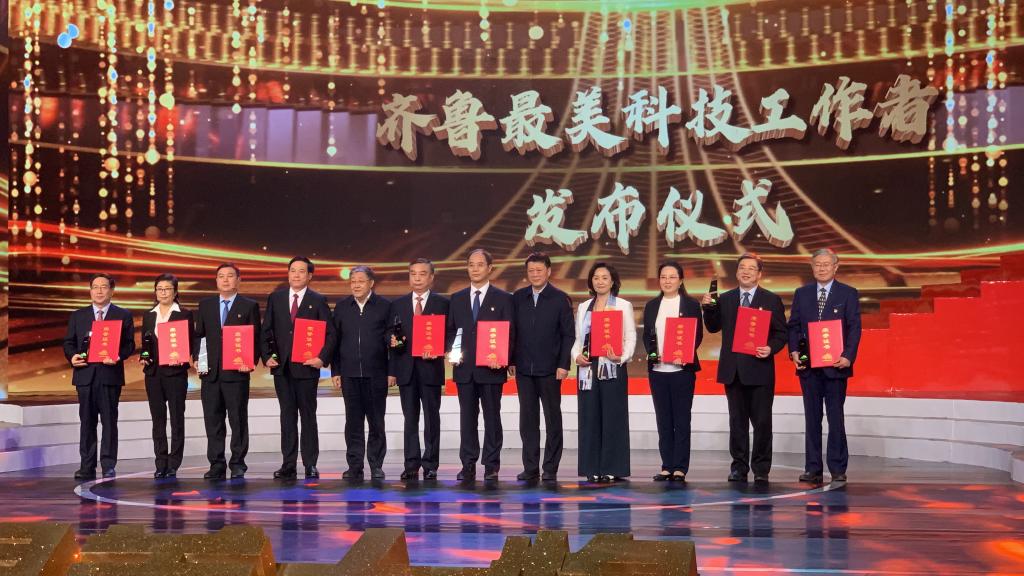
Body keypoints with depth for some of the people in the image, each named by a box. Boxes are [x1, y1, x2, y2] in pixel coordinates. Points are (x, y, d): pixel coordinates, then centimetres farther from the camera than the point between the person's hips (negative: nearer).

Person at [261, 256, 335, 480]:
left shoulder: (318, 300, 1)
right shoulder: (275, 298, 9)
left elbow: (330, 333, -1)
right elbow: (266, 331, 10)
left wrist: (323, 358, -13)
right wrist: (267, 356, -2)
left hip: (306, 367, -2)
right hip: (282, 367, 3)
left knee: (308, 415, 3)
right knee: (287, 416, 5)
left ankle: (310, 465, 8)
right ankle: (288, 465, 8)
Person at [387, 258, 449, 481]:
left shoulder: (442, 303, 3)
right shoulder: (398, 304, 11)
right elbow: (393, 336, 11)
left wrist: (437, 352, -17)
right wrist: (391, 370, 2)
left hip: (430, 368, -2)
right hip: (406, 369, 2)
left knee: (432, 418, 2)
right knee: (410, 419, 5)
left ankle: (430, 465, 8)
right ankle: (411, 465, 9)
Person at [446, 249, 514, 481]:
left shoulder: (503, 298, 3)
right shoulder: (457, 298, 12)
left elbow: (509, 332, 0)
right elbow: (450, 330, 14)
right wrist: (451, 351, -4)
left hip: (491, 368, -3)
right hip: (464, 368, 3)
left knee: (492, 417, 2)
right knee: (467, 417, 5)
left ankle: (491, 466, 8)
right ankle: (468, 465, 11)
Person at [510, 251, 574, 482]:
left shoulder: (560, 299, -1)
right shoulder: (518, 298, 7)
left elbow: (568, 334, -3)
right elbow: (512, 331, 10)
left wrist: (563, 365, -9)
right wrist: (511, 361, 3)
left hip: (550, 369, -3)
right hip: (523, 369, 3)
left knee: (552, 418, 4)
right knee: (527, 419, 6)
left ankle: (551, 469, 10)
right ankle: (530, 468, 12)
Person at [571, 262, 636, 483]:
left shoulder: (623, 305, 5)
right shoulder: (583, 307, 16)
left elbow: (631, 337, -1)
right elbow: (577, 338, 14)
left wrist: (622, 357, -18)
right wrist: (576, 355, -5)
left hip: (613, 368, -3)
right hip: (588, 368, 3)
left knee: (613, 417, -3)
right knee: (589, 417, 2)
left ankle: (612, 469, 2)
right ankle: (593, 469, 8)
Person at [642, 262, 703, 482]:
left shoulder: (691, 305, 2)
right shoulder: (651, 306, 12)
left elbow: (698, 335, 0)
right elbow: (646, 335, 11)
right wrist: (652, 353, -8)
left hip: (682, 369, -3)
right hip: (657, 370, 3)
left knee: (682, 420, 0)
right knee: (663, 420, 6)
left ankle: (680, 468, 3)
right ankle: (667, 466, 11)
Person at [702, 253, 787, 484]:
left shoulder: (772, 300, 2)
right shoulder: (725, 299, 11)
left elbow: (781, 333, 0)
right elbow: (714, 327, 11)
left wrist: (771, 349, -18)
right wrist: (708, 308, -5)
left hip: (760, 369, -3)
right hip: (733, 370, 3)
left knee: (762, 421, 0)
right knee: (737, 421, 9)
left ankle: (761, 469, 9)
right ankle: (739, 467, 16)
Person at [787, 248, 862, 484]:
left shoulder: (848, 294, 2)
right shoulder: (802, 294, 11)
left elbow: (854, 328, -4)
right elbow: (793, 326, 10)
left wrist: (848, 356, -16)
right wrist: (794, 352, -5)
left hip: (835, 365, -3)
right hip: (808, 366, 3)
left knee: (836, 418, 0)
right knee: (812, 418, 6)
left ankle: (838, 469, 7)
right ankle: (813, 469, 11)